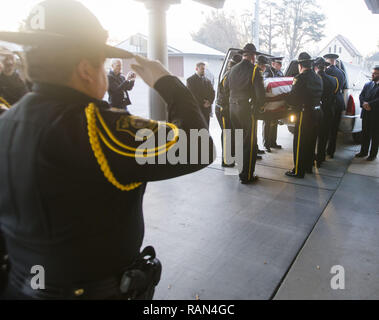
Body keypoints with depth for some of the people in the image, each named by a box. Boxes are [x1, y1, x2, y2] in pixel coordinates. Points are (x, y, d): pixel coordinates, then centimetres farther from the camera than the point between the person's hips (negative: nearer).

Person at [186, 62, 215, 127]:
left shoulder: (207, 80, 19)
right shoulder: (190, 80, 1)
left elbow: (212, 92, 12)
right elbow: (192, 94, -8)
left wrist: (209, 101, -7)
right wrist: (202, 103, -12)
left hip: (206, 109, 5)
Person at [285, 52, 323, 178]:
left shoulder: (301, 78, -16)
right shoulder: (318, 78, 10)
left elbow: (292, 98, -17)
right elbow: (320, 96, 15)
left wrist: (285, 98, 2)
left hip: (305, 114, -8)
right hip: (316, 112, 8)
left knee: (299, 142, 0)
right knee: (310, 141, 19)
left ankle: (298, 171, 6)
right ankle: (308, 166, 31)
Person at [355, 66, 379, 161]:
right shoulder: (367, 85, 12)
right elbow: (361, 96, 6)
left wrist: (370, 104, -20)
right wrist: (364, 103, -12)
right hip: (366, 114, 5)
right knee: (365, 134, 13)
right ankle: (363, 152, 24)